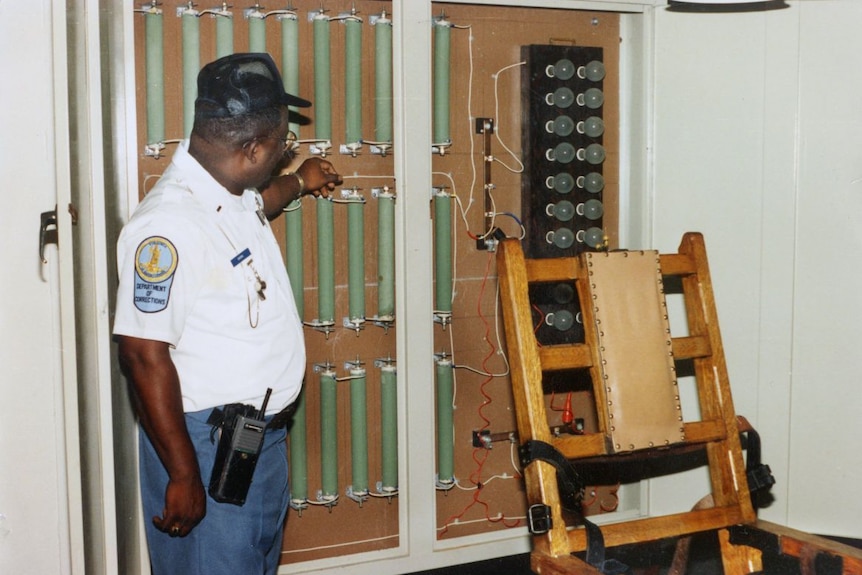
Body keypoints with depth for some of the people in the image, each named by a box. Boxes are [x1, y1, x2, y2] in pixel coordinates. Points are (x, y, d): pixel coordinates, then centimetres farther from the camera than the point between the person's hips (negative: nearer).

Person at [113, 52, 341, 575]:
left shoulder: (233, 194, 3)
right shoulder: (168, 225, -26)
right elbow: (145, 356, -27)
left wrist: (298, 182, 46)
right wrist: (184, 475, -25)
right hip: (206, 447, -9)